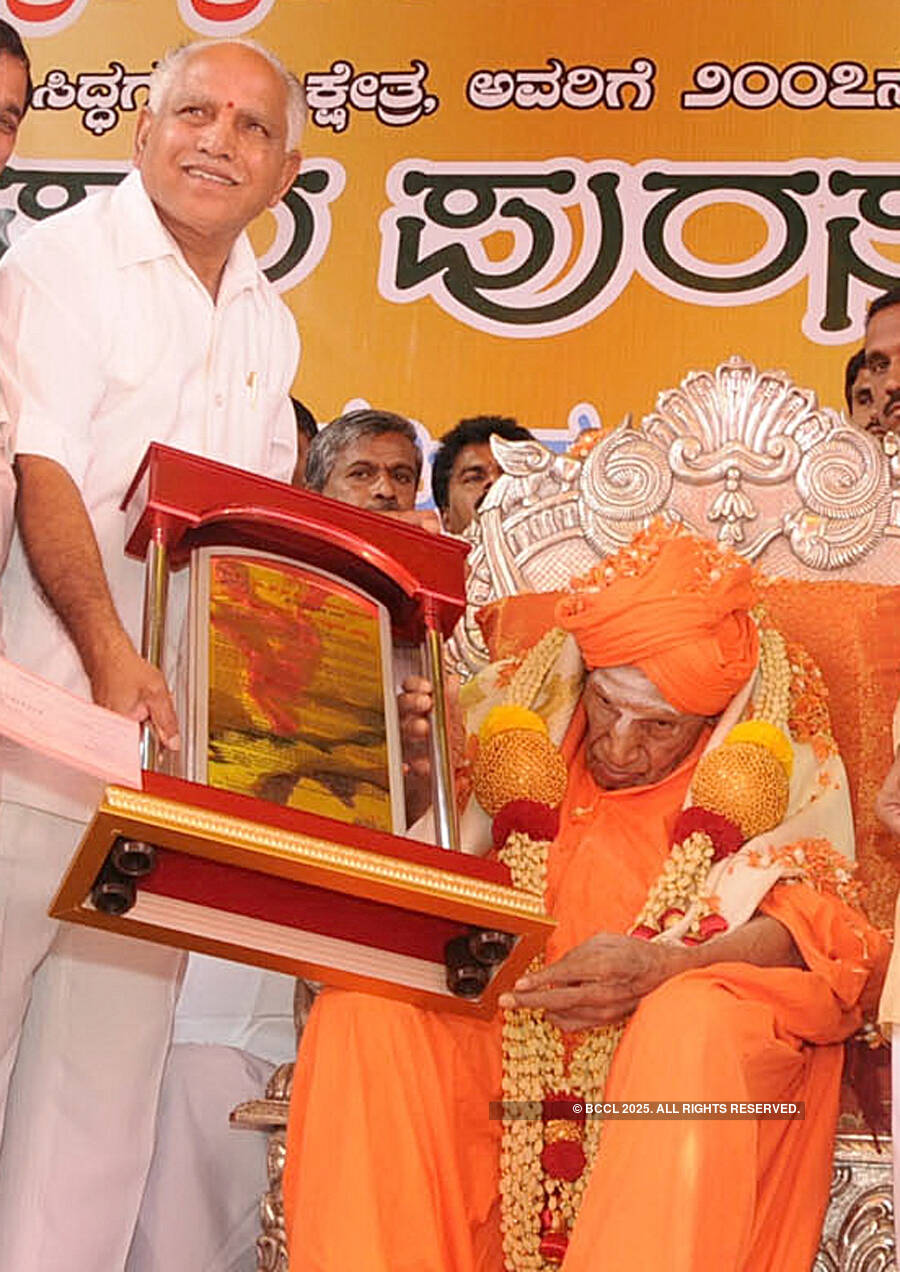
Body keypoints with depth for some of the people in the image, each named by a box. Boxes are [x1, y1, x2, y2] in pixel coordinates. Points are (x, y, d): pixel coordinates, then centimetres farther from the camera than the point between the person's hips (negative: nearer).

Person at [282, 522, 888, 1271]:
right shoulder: (525, 706, 10)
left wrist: (668, 970, -28)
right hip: (512, 1041, 3)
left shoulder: (776, 741, 3)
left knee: (693, 1026, -38)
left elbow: (820, 920, -9)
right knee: (359, 1019, -25)